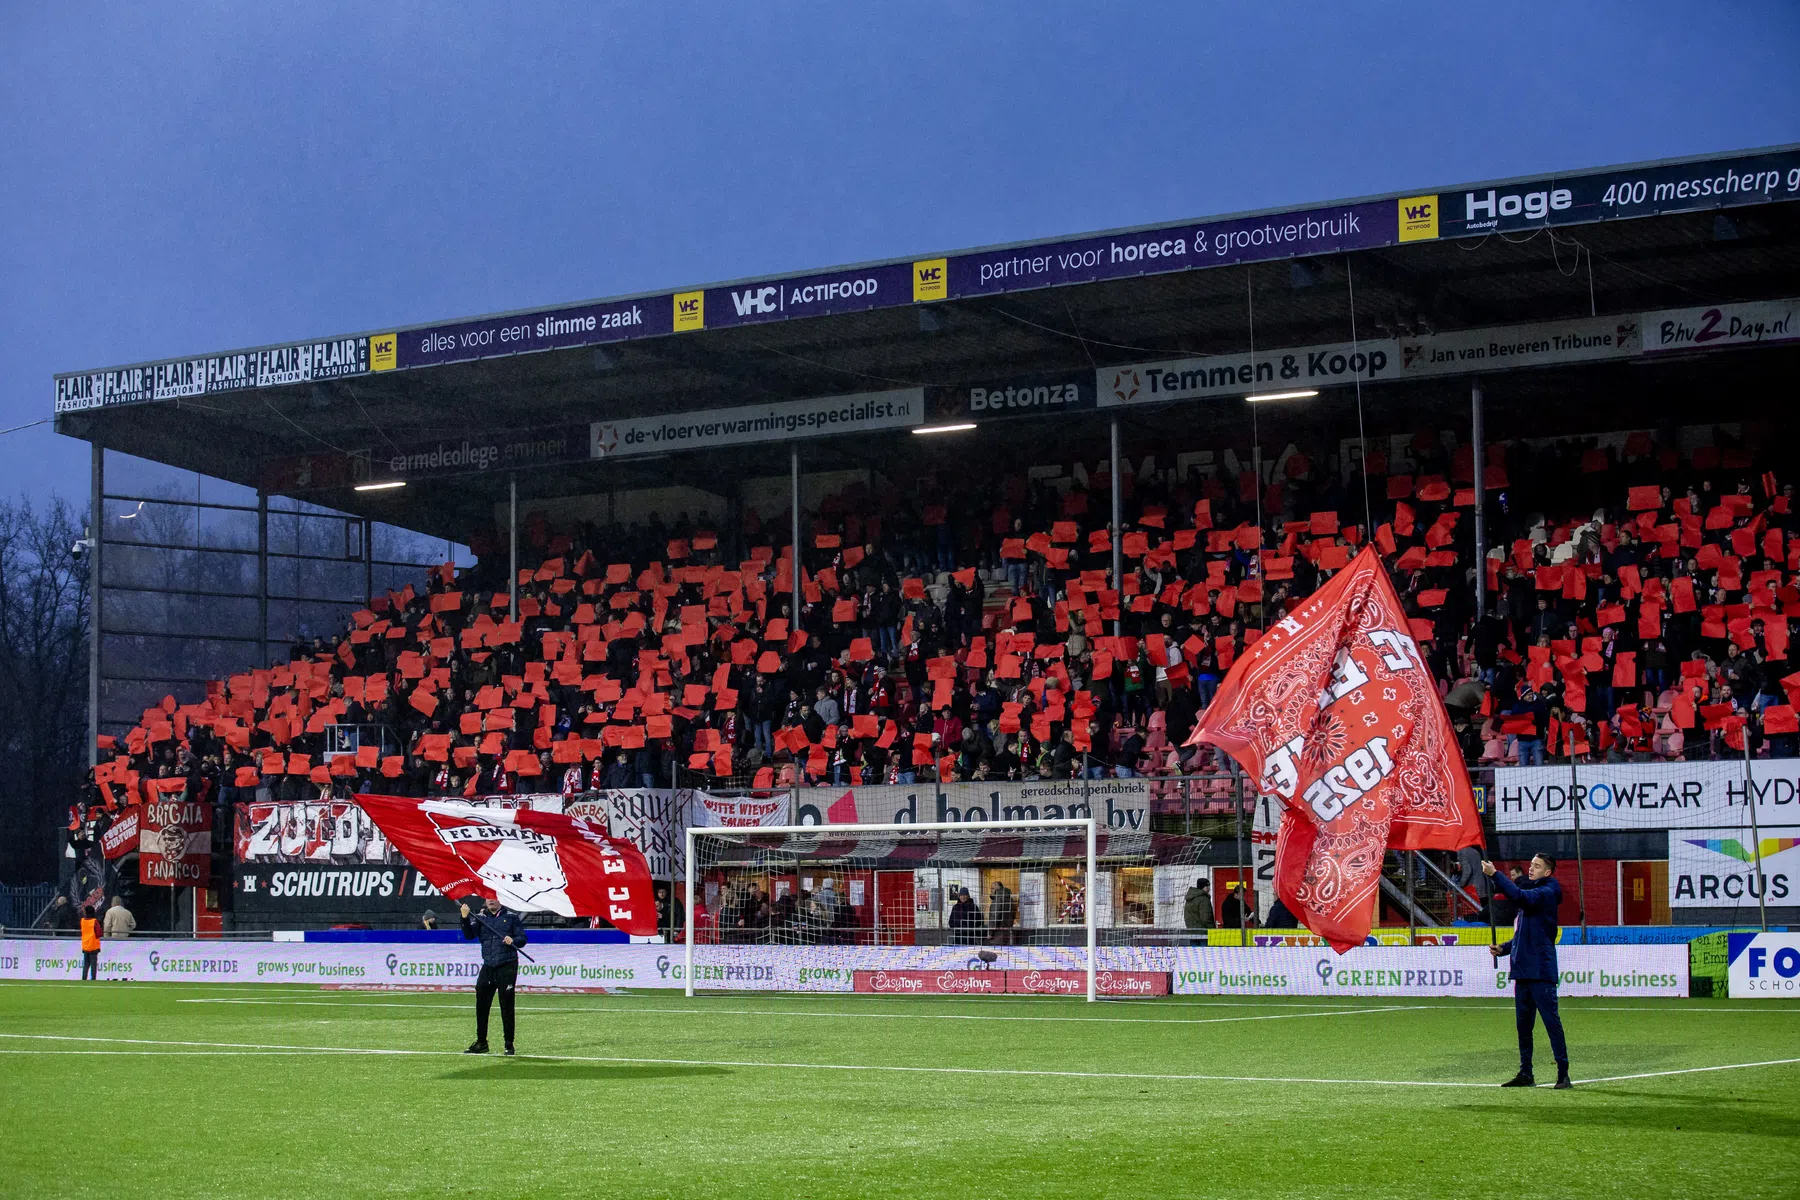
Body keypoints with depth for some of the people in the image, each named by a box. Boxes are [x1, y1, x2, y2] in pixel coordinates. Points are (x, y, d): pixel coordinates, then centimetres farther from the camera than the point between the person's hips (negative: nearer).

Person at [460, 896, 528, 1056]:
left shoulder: (511, 917, 7)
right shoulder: (480, 918, 12)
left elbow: (523, 938, 5)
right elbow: (469, 935, -2)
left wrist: (513, 941, -16)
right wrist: (465, 919, -16)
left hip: (507, 967, -3)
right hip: (488, 967, 3)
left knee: (506, 1006, -2)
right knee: (481, 1006, 4)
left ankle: (509, 1044, 5)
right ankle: (481, 1043, 14)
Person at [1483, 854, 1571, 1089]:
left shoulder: (1546, 893, -7)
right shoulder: (1531, 895, 21)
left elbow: (1520, 896, -27)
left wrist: (1495, 875, -26)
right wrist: (1503, 948, 12)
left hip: (1541, 971, -9)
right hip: (1523, 969, 9)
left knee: (1551, 1020, -9)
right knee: (1523, 1023, 11)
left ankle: (1563, 1074, -8)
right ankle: (1525, 1074, 17)